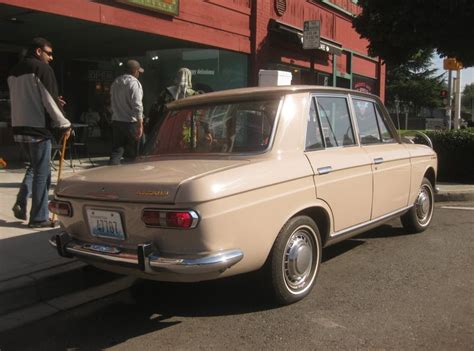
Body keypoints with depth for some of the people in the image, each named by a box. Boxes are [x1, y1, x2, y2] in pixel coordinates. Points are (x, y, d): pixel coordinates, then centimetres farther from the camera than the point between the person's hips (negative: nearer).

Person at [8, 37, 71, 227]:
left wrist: (55, 102, 15)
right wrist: (64, 125, -5)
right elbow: (50, 100, -14)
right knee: (42, 173, 1)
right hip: (38, 128, -8)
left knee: (34, 166, 24)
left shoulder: (14, 71, 16)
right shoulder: (42, 68, -9)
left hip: (19, 127, 8)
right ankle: (39, 218, 7)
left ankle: (21, 203, 11)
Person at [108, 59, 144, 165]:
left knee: (116, 150, 6)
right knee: (132, 153, 7)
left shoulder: (115, 82, 13)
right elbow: (137, 106, -18)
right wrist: (140, 125, -18)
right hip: (130, 122, -7)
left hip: (116, 121, 7)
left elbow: (113, 103, 18)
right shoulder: (134, 83, -11)